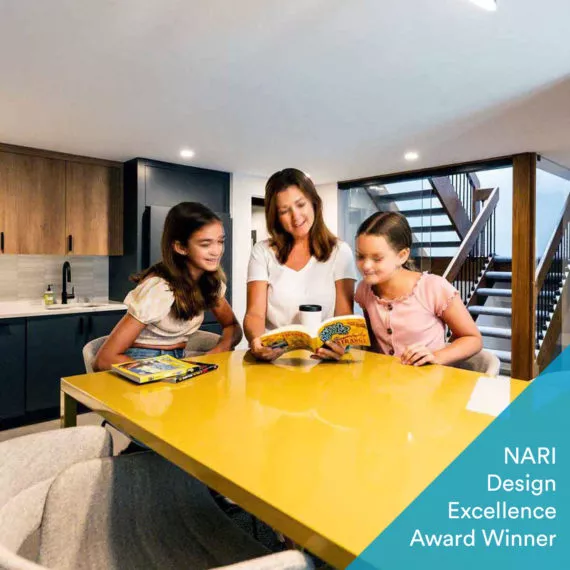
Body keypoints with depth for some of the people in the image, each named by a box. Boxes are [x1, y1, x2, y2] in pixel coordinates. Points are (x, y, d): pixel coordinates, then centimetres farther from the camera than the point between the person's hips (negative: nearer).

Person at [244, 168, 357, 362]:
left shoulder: (339, 251, 4)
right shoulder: (262, 251, 5)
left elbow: (344, 316, -2)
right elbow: (255, 314, -2)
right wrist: (256, 341, -25)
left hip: (321, 358, 0)